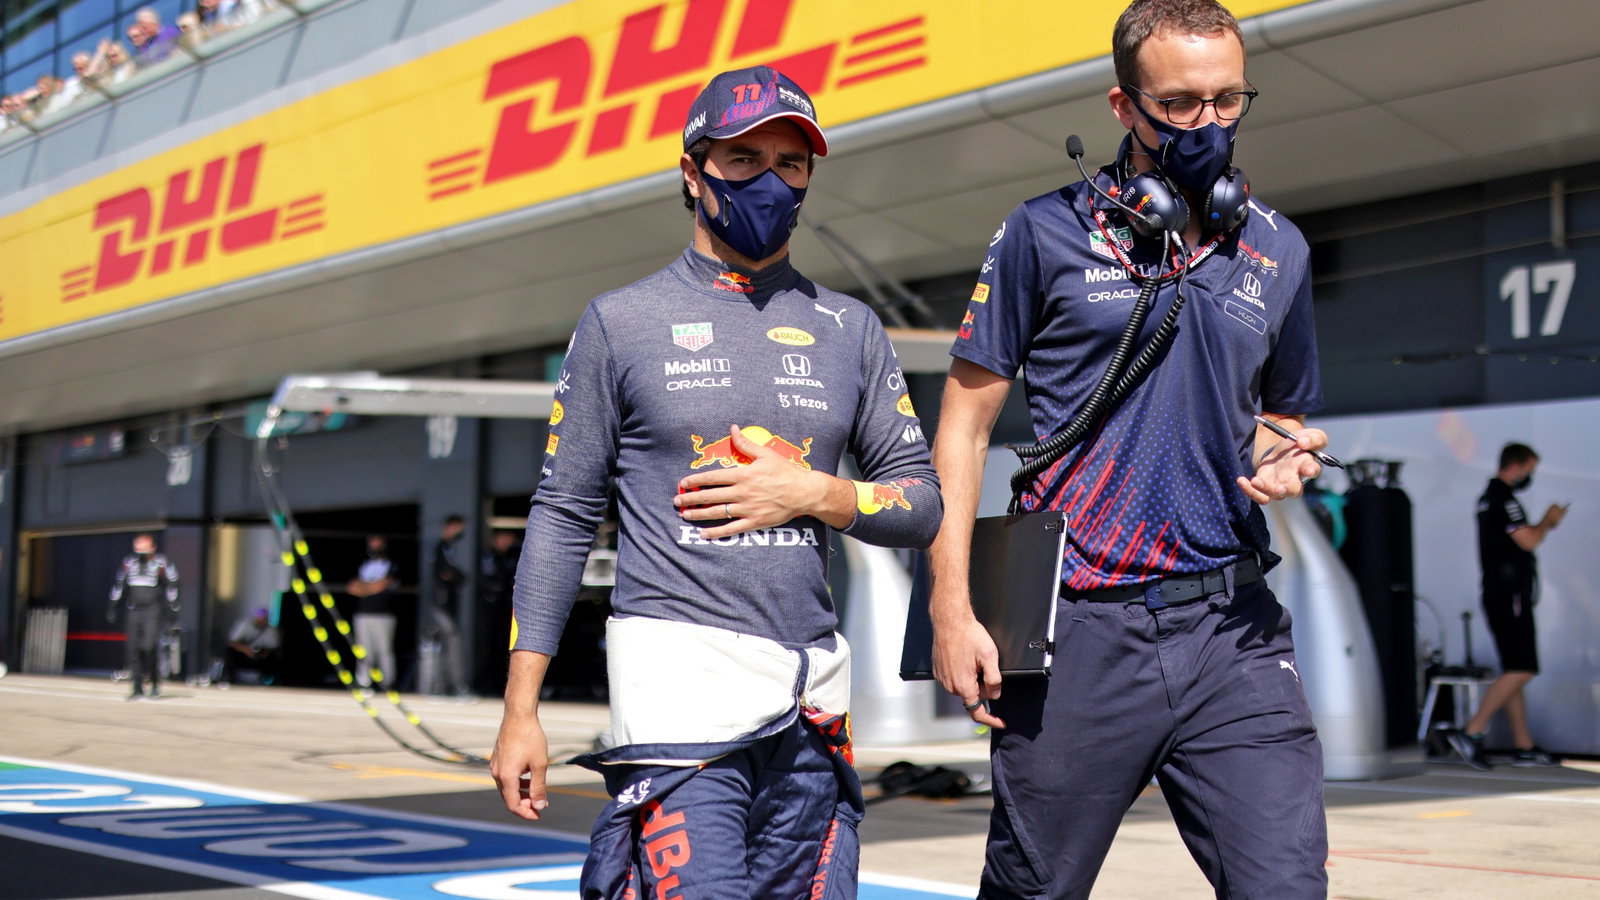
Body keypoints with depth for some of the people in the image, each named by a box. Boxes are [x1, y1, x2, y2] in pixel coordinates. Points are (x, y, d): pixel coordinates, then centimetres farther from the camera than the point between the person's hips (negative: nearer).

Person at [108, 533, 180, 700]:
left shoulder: (161, 563, -5)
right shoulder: (129, 562, 7)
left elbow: (172, 584, 0)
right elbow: (118, 584, 17)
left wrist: (173, 609, 0)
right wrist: (112, 607, 16)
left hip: (154, 609, -4)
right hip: (134, 610, 4)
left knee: (148, 646, -17)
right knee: (133, 648, 1)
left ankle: (155, 681, 2)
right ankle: (137, 688, 10)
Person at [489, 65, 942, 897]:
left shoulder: (850, 330, 15)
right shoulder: (621, 322, 6)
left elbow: (921, 505, 15)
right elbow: (562, 518, 4)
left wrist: (814, 493, -5)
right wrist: (520, 711, -1)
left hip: (812, 695, 4)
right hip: (679, 672, -4)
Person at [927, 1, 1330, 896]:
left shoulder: (1277, 251, 11)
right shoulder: (1046, 235, 1)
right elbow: (966, 424, 2)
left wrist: (1288, 456, -2)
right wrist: (952, 606, -5)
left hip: (1232, 630, 3)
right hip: (1079, 635, -2)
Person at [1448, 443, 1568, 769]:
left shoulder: (1489, 497, 20)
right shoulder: (1504, 498, -13)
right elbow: (1528, 541, -20)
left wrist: (1546, 523, 17)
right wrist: (1548, 522, -2)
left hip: (1500, 596, 11)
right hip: (1510, 596, -11)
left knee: (1514, 672, 10)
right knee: (1521, 671, -14)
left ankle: (1524, 747, 12)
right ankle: (1470, 732, -17)